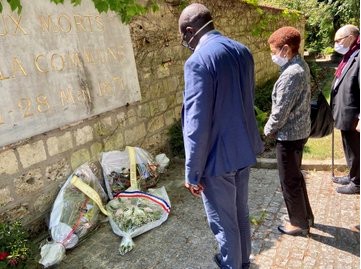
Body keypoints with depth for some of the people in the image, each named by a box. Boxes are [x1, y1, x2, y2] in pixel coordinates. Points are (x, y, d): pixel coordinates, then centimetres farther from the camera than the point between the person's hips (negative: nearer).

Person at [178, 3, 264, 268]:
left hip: (218, 156, -8)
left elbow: (197, 123, -24)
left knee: (224, 222, 13)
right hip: (244, 148, 9)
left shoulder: (198, 61, -22)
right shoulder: (243, 51, 4)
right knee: (241, 212, 26)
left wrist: (192, 172, -14)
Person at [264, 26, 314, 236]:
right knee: (296, 176, 23)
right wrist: (274, 128, 12)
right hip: (299, 130, 10)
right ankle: (306, 216, 39)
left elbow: (281, 111, -24)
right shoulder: (301, 65, 6)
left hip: (289, 135, -10)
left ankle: (299, 223, 26)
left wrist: (269, 130, -6)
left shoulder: (291, 74, -25)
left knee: (289, 181, 7)